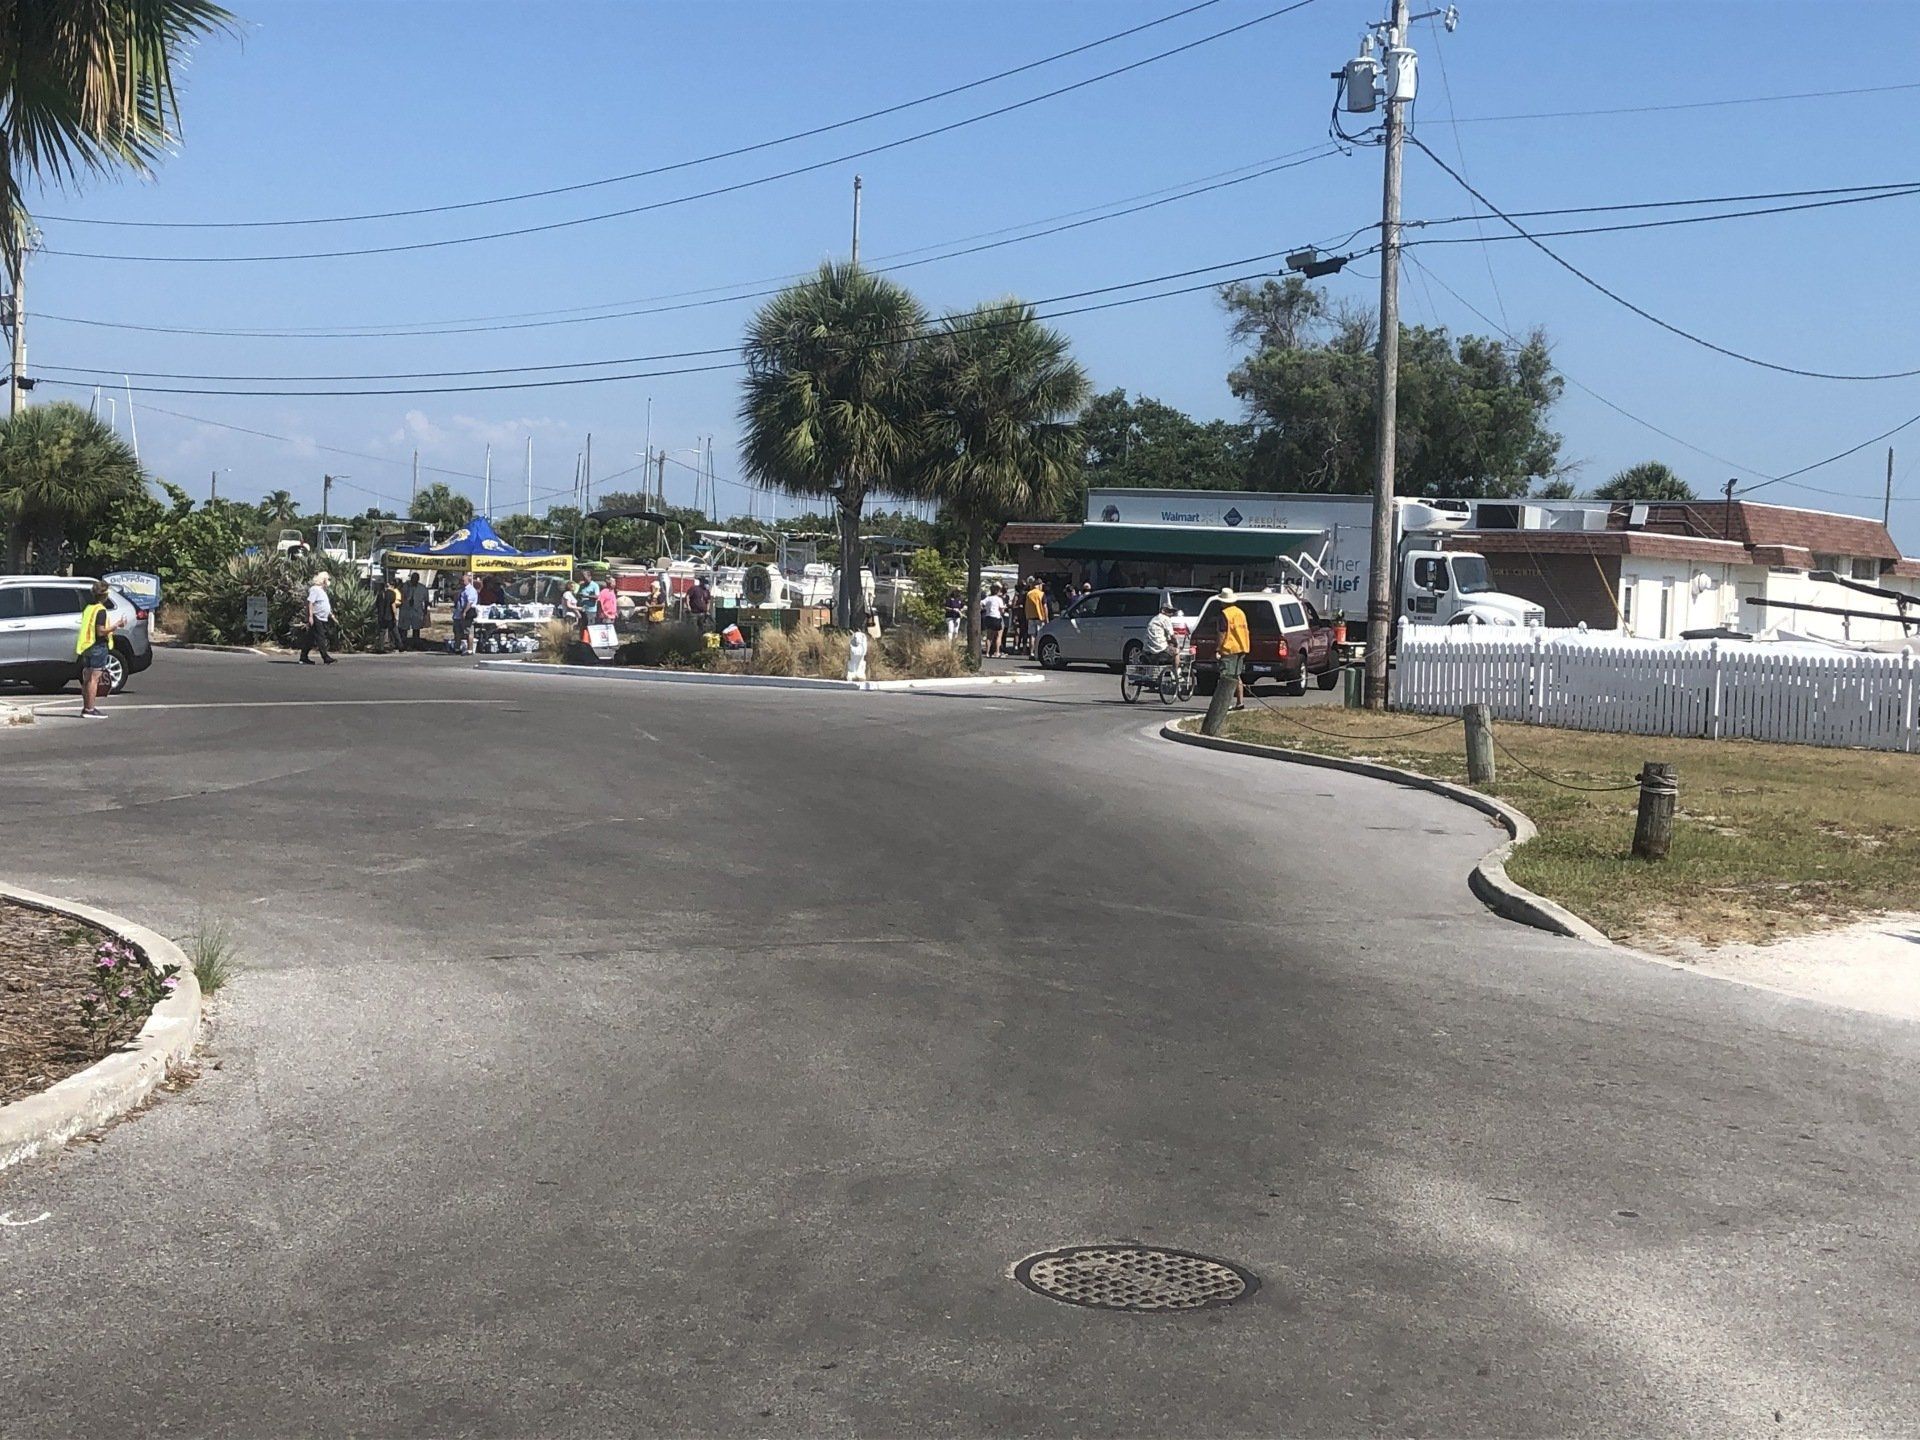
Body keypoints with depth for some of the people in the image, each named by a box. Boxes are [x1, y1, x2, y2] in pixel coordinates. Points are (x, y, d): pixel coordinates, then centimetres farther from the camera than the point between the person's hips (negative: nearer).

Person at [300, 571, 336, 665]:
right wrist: (310, 616, -23)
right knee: (320, 639, -11)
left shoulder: (322, 590, 20)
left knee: (310, 639, 10)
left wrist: (331, 614, 26)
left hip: (323, 619, 10)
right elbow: (310, 603, -17)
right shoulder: (315, 589, -10)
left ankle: (304, 658, 13)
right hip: (316, 618, -10)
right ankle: (326, 658, -15)